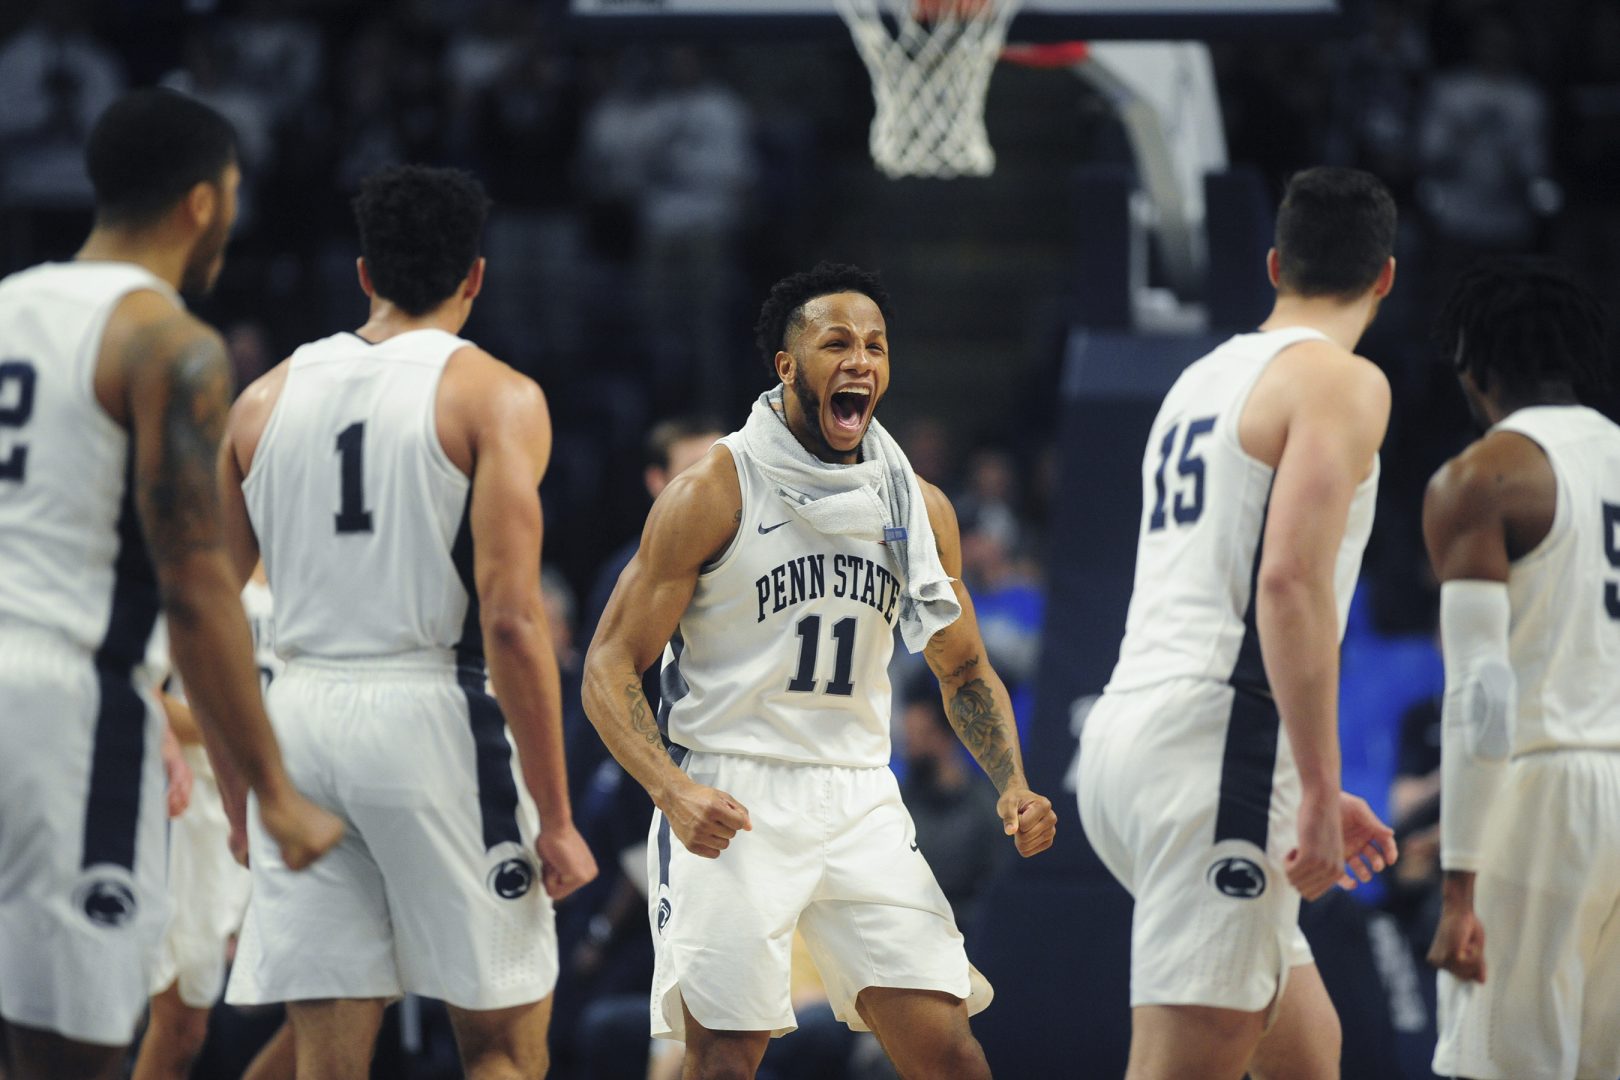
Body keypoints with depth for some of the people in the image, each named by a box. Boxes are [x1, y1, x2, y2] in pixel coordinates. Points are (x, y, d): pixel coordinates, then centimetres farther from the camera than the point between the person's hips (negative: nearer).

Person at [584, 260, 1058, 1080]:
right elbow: (609, 669, -8)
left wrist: (1011, 785, 1)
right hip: (729, 807, -4)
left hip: (859, 797, 4)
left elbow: (963, 671, 20)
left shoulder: (919, 507, 7)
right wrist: (672, 791, -25)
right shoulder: (715, 492, -7)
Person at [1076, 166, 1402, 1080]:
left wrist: (1310, 791, 32)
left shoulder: (1202, 380, 23)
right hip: (1216, 743, -9)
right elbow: (1290, 577, -18)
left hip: (1126, 734, 9)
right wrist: (1319, 793, -18)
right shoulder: (1340, 382, -4)